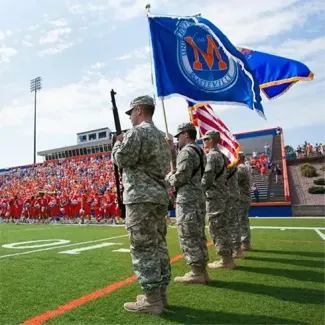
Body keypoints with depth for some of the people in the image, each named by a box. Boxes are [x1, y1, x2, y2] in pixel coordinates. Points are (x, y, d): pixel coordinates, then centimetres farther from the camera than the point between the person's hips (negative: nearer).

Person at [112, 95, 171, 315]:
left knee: (143, 249, -3)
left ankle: (152, 300, 4)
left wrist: (118, 143, 9)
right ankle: (160, 294, 23)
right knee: (159, 246, 13)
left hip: (141, 199, -9)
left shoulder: (137, 132, -9)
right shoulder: (161, 136, 20)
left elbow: (120, 159, -11)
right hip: (160, 196, 10)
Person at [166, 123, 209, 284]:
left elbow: (181, 177, -20)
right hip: (199, 198, 10)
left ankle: (197, 273, 1)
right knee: (198, 236, 13)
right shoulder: (200, 151, 19)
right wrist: (174, 174, 16)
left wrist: (169, 177, 0)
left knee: (189, 237, -4)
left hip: (187, 200, -10)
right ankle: (201, 270, 20)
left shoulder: (186, 151, -13)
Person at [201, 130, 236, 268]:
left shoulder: (211, 156, -13)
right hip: (223, 195, 9)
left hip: (214, 196, -9)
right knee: (223, 227, 13)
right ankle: (228, 257, 19)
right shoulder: (221, 155, 17)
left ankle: (225, 260, 1)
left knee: (216, 228, -4)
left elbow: (207, 179, -20)